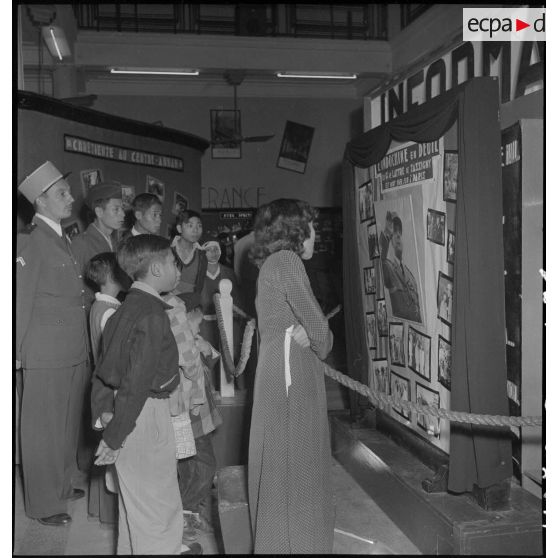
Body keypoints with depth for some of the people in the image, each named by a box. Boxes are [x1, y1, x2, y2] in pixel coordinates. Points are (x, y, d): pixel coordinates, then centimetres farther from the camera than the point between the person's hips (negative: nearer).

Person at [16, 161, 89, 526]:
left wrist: (86, 348, 12)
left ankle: (62, 486, 34)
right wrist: (17, 352, -8)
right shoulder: (29, 242, -12)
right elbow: (21, 301, -11)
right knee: (44, 430, 5)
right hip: (47, 355, -8)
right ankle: (44, 503, 19)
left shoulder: (65, 239, 12)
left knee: (69, 425, 18)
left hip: (77, 353, 8)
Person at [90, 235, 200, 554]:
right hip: (147, 415, -10)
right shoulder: (153, 315, -21)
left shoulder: (126, 309, 8)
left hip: (129, 412, 10)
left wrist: (102, 412, 12)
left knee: (135, 501, 25)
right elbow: (137, 381, -23)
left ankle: (131, 548, 42)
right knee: (158, 506, 4)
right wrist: (114, 437, -19)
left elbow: (105, 367, 11)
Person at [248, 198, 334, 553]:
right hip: (293, 369, -10)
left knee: (282, 462, 16)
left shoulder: (273, 264, 16)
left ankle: (277, 541, 28)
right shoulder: (286, 260, -14)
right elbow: (315, 319, -14)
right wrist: (322, 345, 6)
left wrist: (307, 334, -10)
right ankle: (298, 543, 9)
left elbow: (296, 321, 10)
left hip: (284, 369, 10)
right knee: (296, 463, -1)